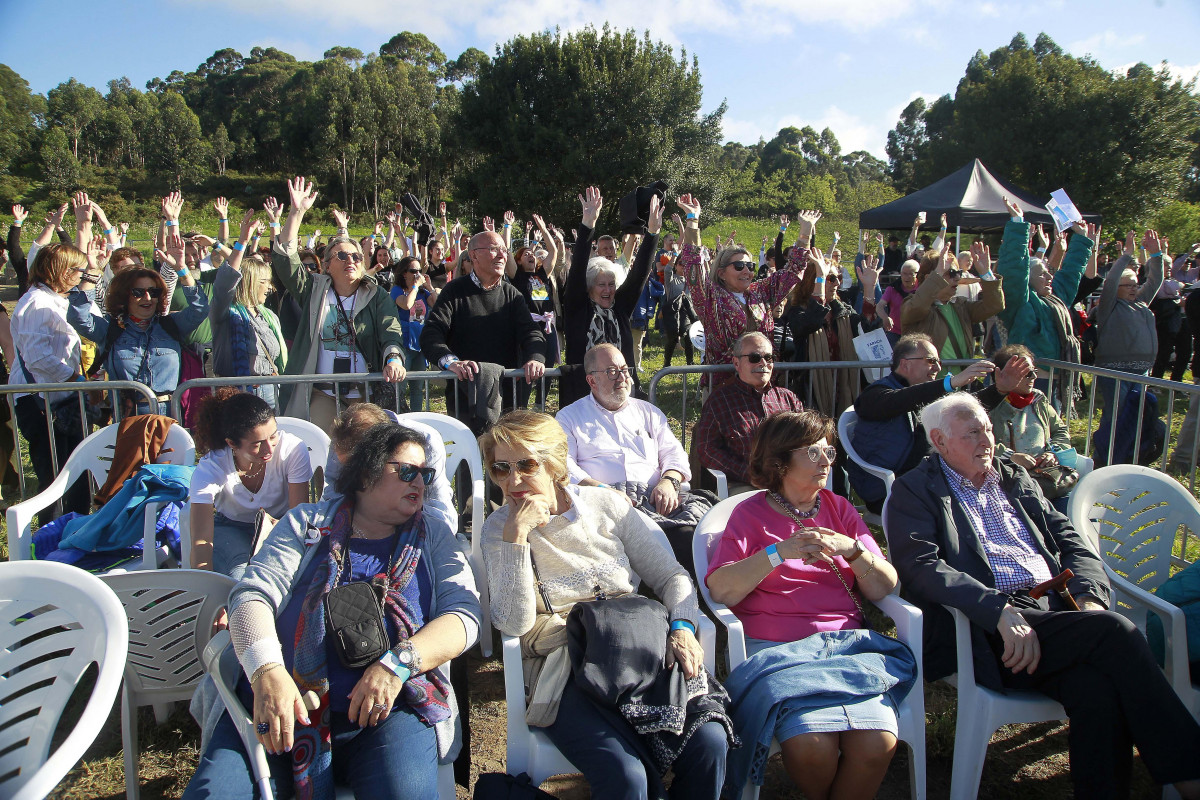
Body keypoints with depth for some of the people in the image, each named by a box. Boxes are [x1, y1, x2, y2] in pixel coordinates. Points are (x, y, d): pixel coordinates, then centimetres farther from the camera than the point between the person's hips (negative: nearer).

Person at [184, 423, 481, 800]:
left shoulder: (433, 537, 15)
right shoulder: (306, 524, 14)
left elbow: (464, 613, 2)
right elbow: (253, 595, 2)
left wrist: (399, 663, -16)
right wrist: (267, 671, -18)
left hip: (388, 709, 0)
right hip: (279, 703, 1)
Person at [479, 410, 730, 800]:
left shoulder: (606, 504, 8)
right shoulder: (499, 528, 3)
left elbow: (670, 576, 10)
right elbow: (514, 623, -11)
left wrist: (682, 628, -9)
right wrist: (517, 534, -16)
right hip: (564, 675, -2)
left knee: (709, 743, -22)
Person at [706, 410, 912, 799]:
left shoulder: (839, 508, 17)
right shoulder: (751, 514, 8)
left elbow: (884, 589, 10)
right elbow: (720, 591, -7)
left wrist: (852, 549, -7)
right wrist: (780, 552, -14)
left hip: (846, 641, 3)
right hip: (774, 646, -2)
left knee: (876, 744, -24)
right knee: (811, 744, -27)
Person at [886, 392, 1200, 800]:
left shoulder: (1015, 479, 26)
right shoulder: (914, 491, 6)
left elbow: (1071, 541, 21)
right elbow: (923, 568, -10)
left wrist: (1090, 599, 0)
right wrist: (1001, 611, -22)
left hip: (1053, 611, 6)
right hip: (988, 629, -5)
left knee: (1097, 683, -28)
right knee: (1114, 630, -25)